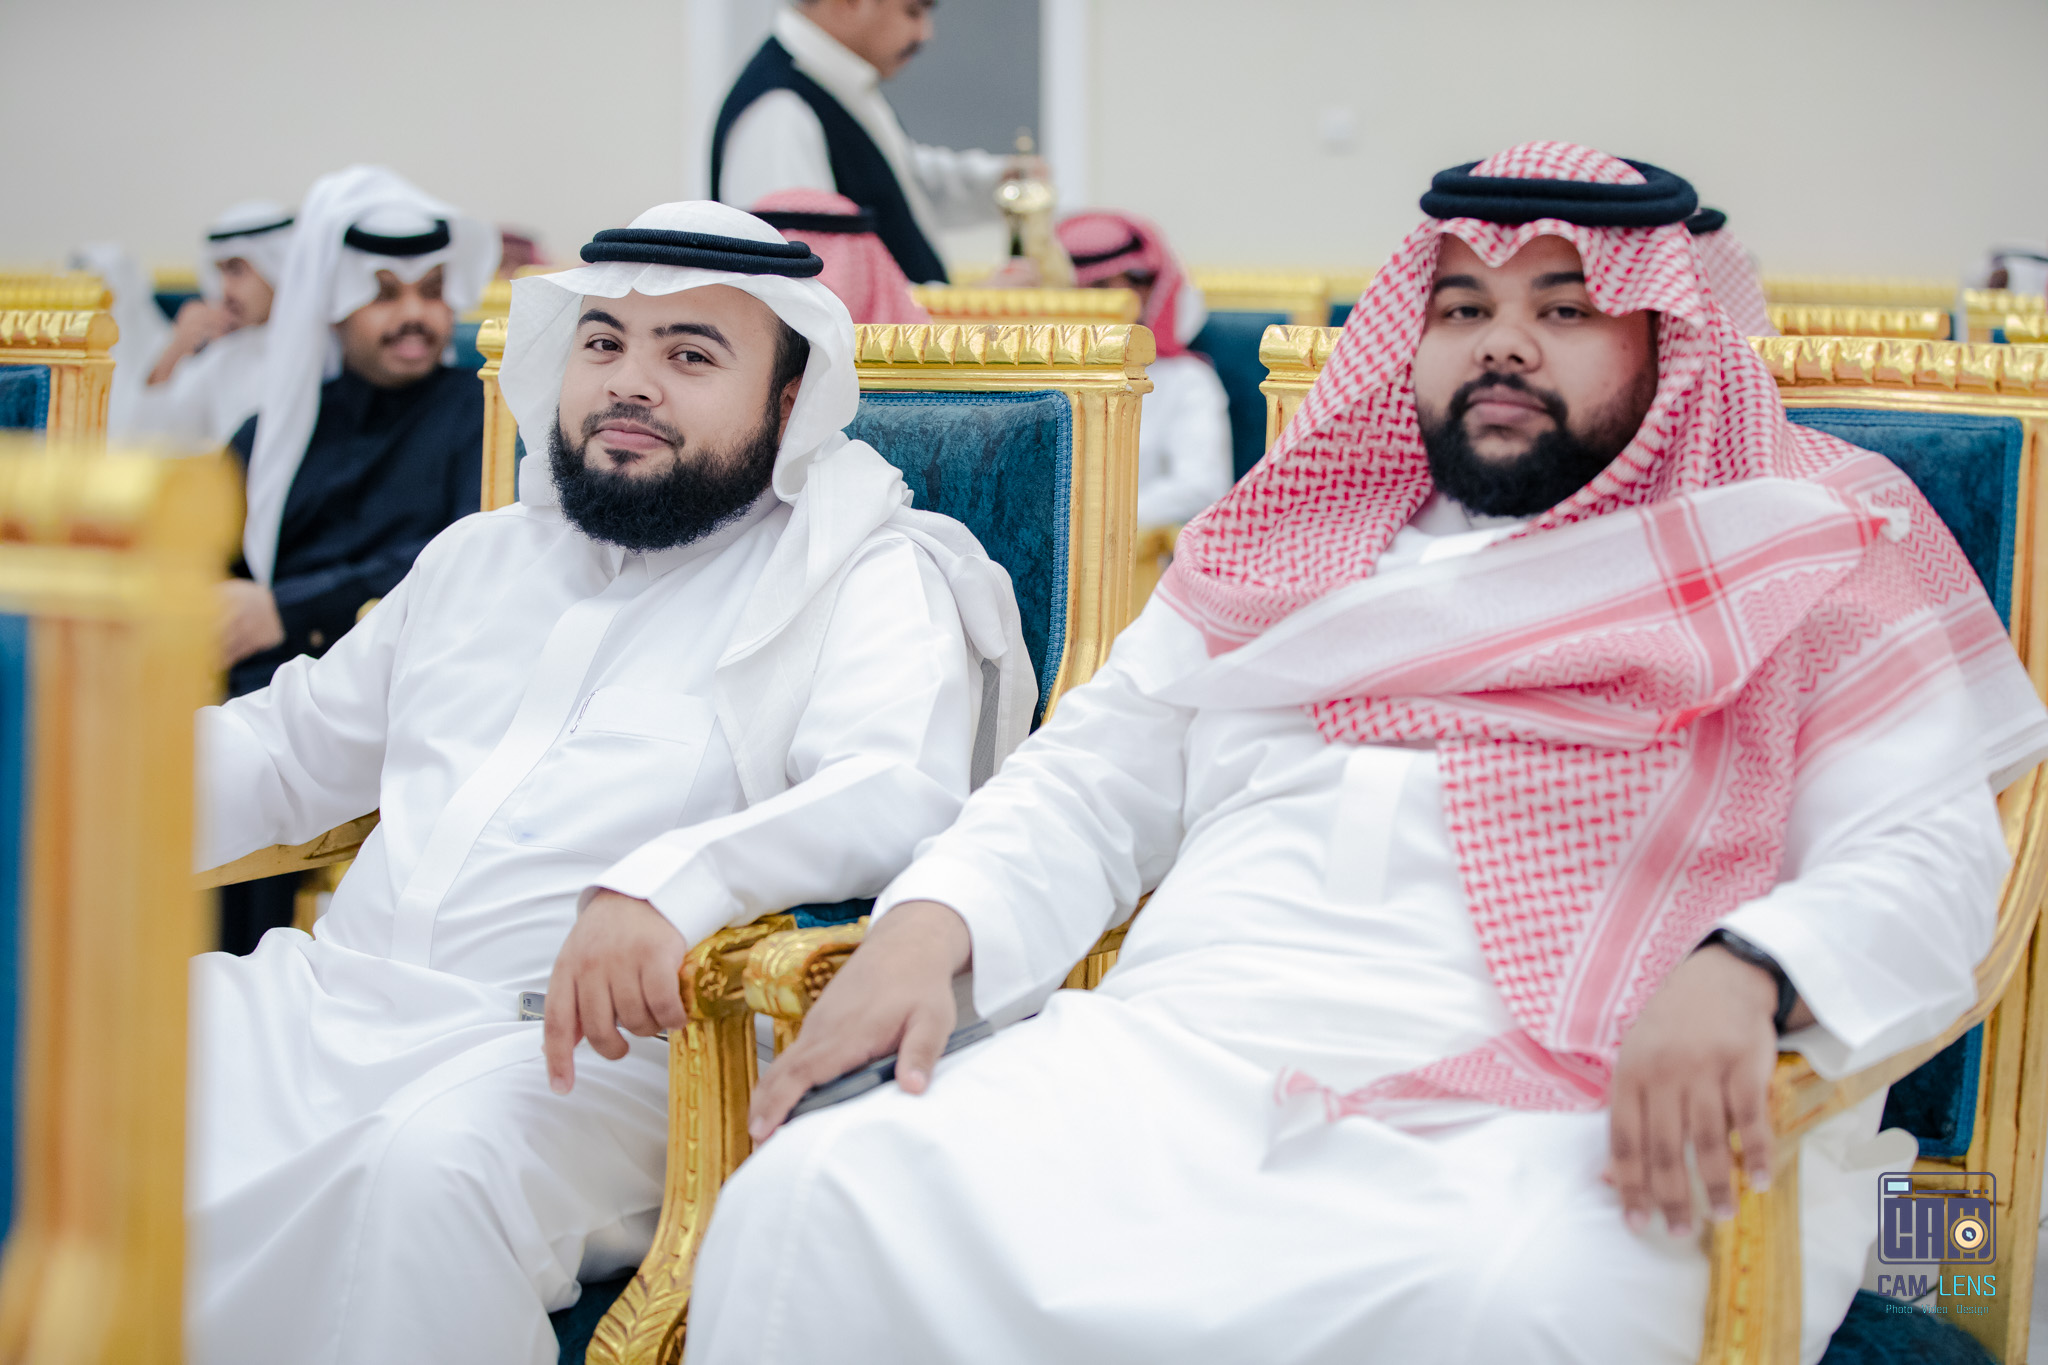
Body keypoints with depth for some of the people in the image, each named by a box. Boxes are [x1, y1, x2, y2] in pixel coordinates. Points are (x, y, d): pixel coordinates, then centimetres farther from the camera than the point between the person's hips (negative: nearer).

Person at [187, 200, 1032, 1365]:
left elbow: (903, 796, -15)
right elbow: (292, 746, 31)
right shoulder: (479, 553, 24)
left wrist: (677, 879, -34)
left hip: (581, 1047, -5)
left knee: (432, 1159, -38)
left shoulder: (864, 578, 4)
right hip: (324, 1000, 6)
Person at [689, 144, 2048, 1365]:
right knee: (814, 1200, -23)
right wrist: (930, 929, 2)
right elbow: (1088, 782, 24)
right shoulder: (1292, 552, 27)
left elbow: (1929, 859, 2)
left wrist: (1743, 971, -20)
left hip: (1531, 1114, -3)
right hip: (1176, 1054, 4)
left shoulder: (1798, 557, 15)